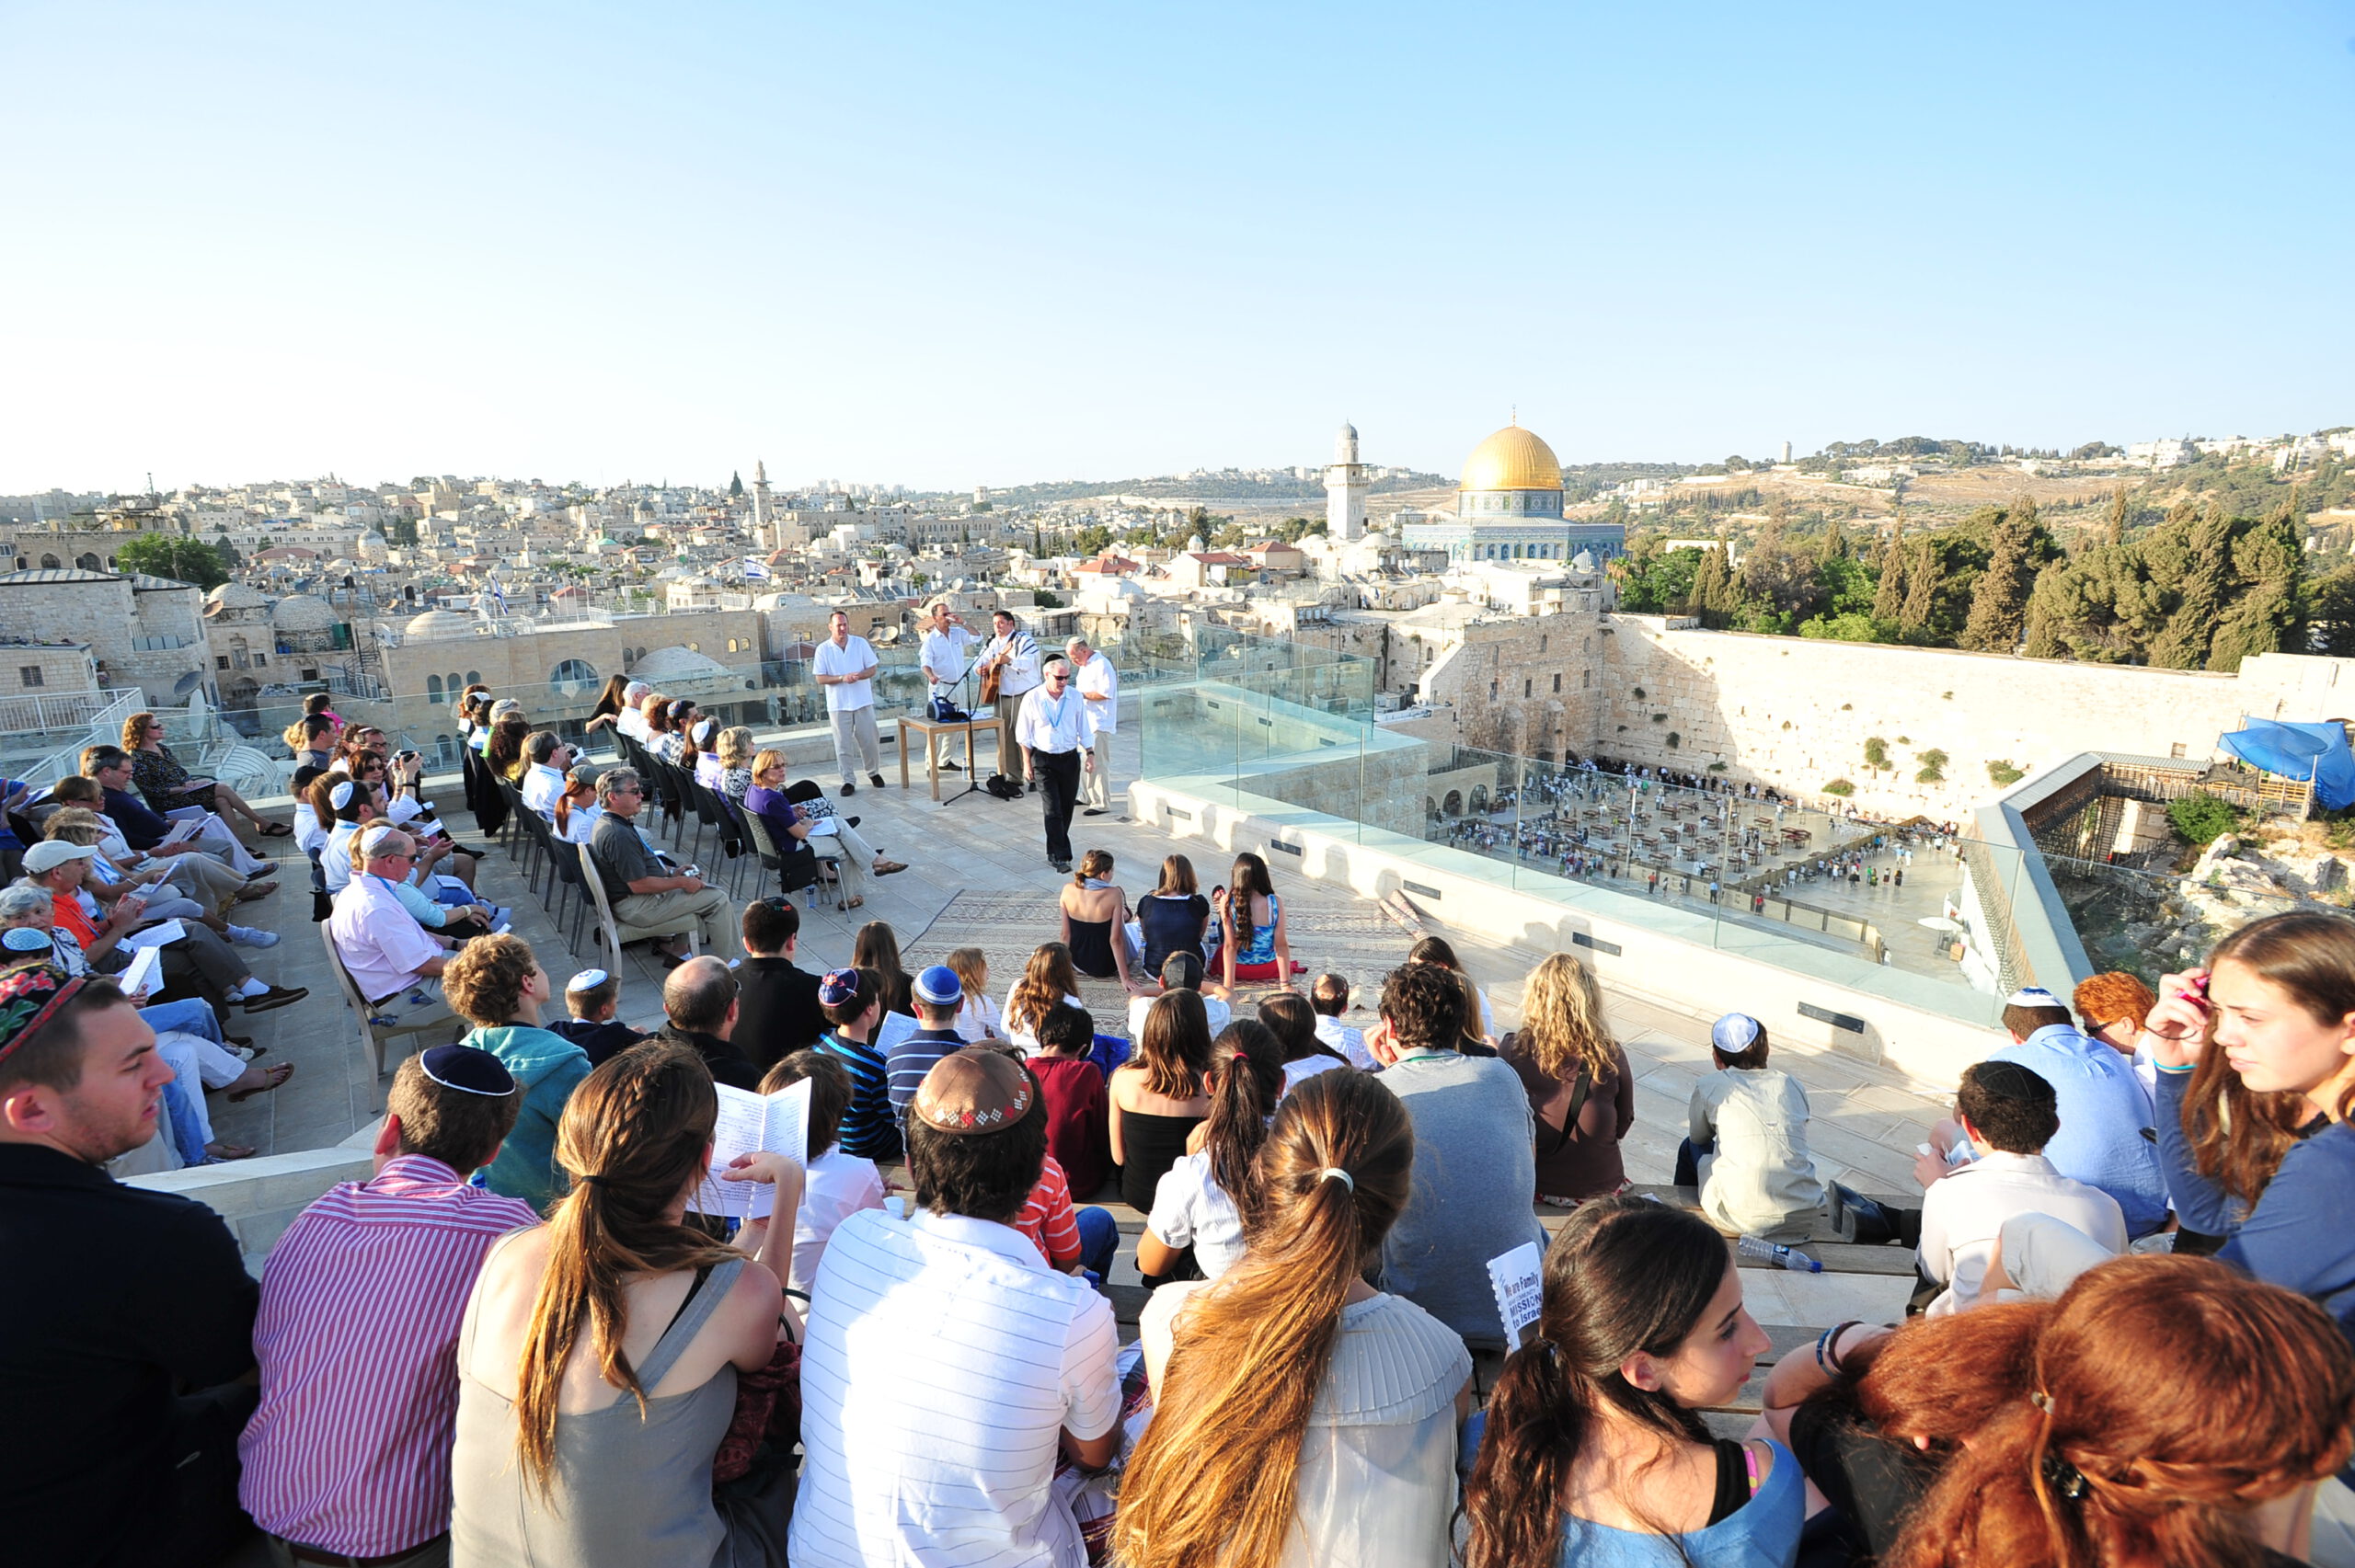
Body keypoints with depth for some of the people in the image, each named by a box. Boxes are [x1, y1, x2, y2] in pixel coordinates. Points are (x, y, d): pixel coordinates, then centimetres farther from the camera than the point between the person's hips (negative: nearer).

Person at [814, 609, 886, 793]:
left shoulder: (861, 643, 1)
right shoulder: (823, 649, -2)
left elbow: (872, 669, 2)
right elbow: (820, 679, -4)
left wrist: (859, 676, -18)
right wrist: (842, 678, -19)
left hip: (863, 701, 1)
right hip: (838, 704, -1)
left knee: (869, 741, 7)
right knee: (843, 745, 2)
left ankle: (874, 773, 28)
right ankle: (848, 781, 11)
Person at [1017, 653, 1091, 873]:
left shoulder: (1075, 697, 0)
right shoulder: (1032, 698, -8)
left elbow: (1083, 729, 9)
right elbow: (1024, 735, -1)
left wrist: (1090, 753, -2)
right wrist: (1027, 763, -2)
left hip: (1070, 758, 3)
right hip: (1044, 759, -3)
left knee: (1066, 808, 11)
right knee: (1053, 810, -9)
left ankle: (1055, 851, 28)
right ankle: (1059, 856, -6)